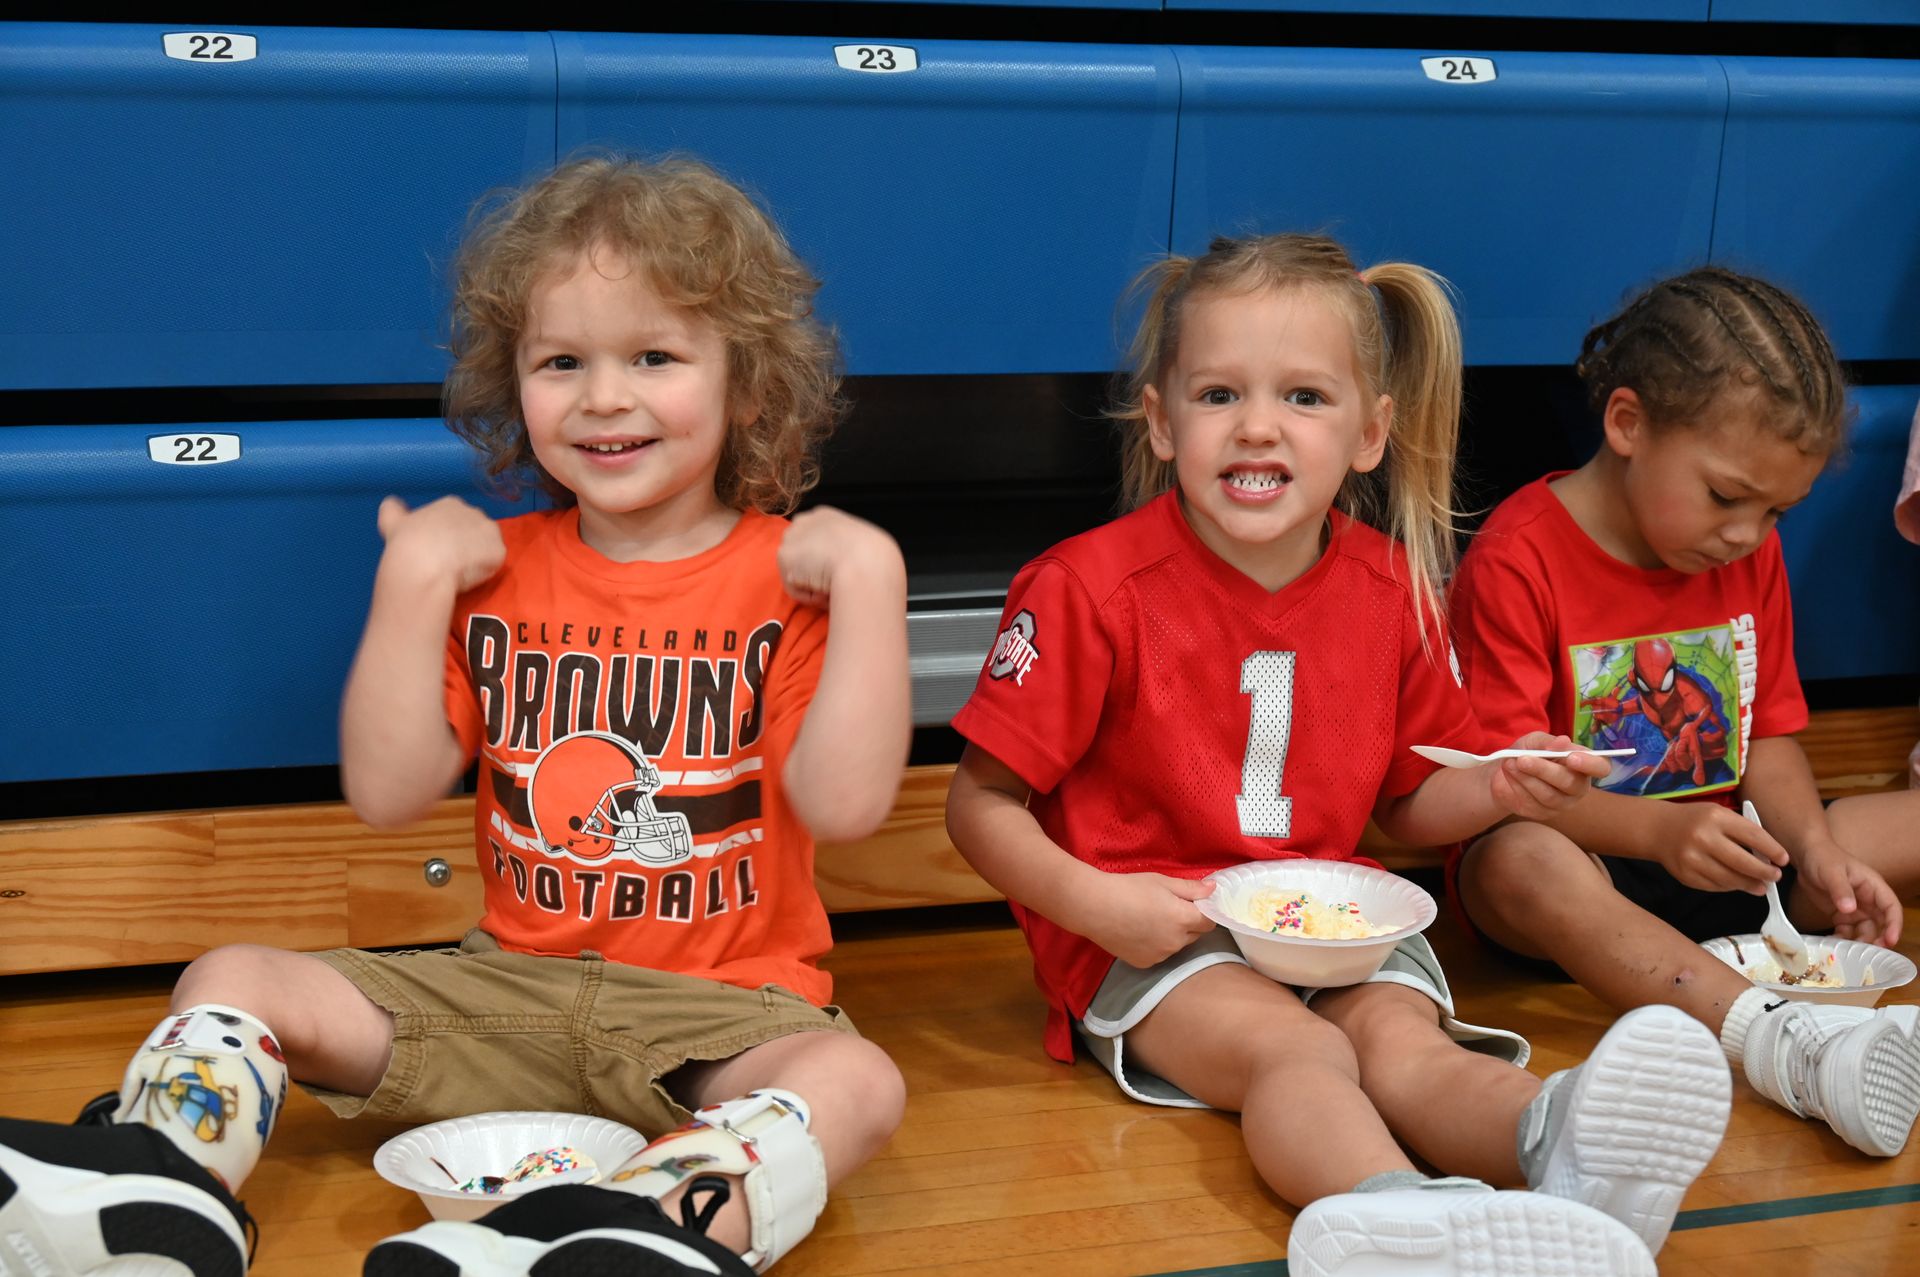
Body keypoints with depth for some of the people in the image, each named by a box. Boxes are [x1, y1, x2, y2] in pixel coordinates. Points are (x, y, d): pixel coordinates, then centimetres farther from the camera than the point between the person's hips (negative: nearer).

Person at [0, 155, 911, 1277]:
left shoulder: (792, 575, -3)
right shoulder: (492, 572, 9)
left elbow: (845, 803, -17)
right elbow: (387, 792, 0)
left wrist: (871, 576, -19)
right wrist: (412, 582, -6)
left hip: (718, 1012, -4)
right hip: (511, 981, 4)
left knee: (858, 1081, -34)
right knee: (237, 982, -7)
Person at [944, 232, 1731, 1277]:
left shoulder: (1390, 591, 5)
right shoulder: (1090, 590, -9)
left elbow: (1401, 802, 19)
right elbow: (981, 805, -5)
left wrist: (1500, 788, -2)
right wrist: (1093, 903, -20)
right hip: (1152, 932, -4)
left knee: (1404, 1037, -26)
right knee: (1294, 1049, -32)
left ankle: (1560, 1143, -55)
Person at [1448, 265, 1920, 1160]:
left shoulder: (1752, 555, 9)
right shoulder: (1515, 561, -13)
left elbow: (1768, 739, 9)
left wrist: (1819, 851, -11)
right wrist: (1658, 830, -33)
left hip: (1718, 857, 7)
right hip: (1589, 867, -7)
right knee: (1518, 864, -41)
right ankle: (1776, 1038, -57)